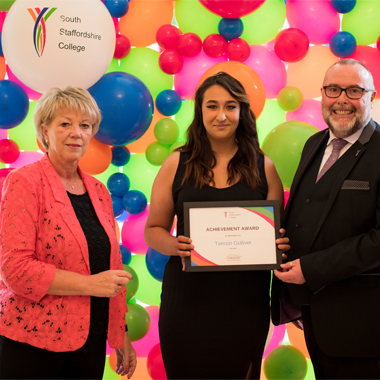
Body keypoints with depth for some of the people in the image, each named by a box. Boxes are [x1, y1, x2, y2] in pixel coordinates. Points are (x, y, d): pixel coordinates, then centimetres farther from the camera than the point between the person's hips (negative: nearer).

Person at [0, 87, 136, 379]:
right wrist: (89, 283, -17)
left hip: (91, 340, 6)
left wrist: (120, 335, 15)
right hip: (33, 340, -6)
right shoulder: (24, 182, -9)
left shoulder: (98, 191, 11)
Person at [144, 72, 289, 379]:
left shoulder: (263, 168, 5)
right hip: (187, 298, 0)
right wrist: (174, 245, -13)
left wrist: (277, 245, -10)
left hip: (245, 300, 1)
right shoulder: (177, 165, 4)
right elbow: (154, 230, 7)